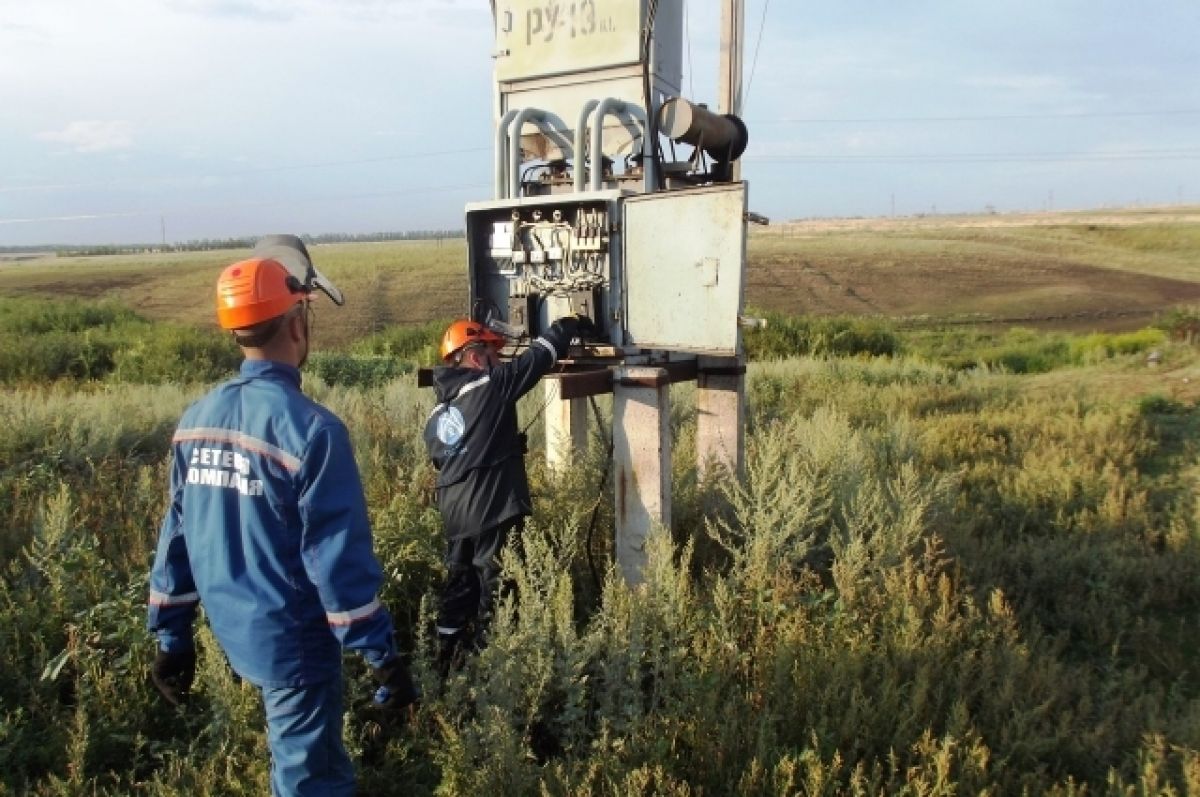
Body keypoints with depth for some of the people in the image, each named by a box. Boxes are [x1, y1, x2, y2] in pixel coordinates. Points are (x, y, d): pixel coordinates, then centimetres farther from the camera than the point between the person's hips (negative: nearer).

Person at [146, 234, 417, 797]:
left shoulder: (196, 419, -2)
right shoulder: (310, 428, -24)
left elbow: (176, 536, 4)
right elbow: (339, 558, -24)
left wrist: (171, 635, 14)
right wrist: (382, 656, -15)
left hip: (234, 634, 7)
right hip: (295, 641, -6)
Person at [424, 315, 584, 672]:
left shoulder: (436, 413, 14)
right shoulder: (492, 384, -7)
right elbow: (538, 356, -5)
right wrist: (569, 326, 11)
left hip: (454, 509, 8)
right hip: (492, 508, -8)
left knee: (459, 580, 19)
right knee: (495, 583, 2)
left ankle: (448, 660, 28)